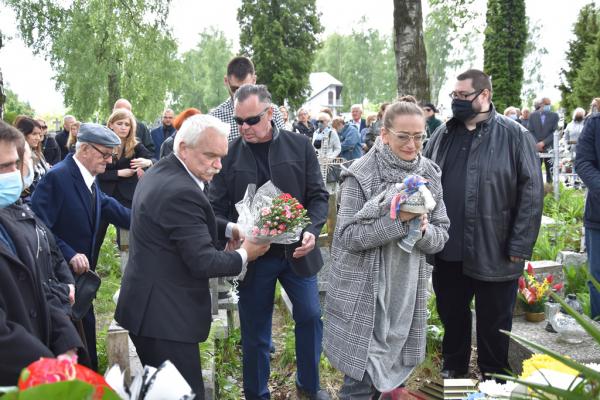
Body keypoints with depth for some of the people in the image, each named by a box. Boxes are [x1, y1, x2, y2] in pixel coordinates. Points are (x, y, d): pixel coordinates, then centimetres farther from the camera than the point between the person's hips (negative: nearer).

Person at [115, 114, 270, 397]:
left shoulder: (160, 172, 8)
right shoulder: (181, 191, -24)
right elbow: (203, 262, -22)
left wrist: (228, 229, 8)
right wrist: (245, 255, -6)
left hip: (149, 307, 11)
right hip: (165, 315, -11)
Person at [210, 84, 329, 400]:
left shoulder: (300, 146, -2)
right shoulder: (228, 155, -3)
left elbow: (318, 195, 1)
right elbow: (217, 208, 0)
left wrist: (312, 231, -16)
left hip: (297, 251, 1)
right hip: (252, 255, -1)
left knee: (310, 317, 9)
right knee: (254, 332, 9)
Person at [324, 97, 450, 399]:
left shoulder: (429, 175, 4)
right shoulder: (361, 175, -11)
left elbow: (442, 235, 4)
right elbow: (348, 236, -16)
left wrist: (422, 230, -18)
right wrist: (399, 219, -24)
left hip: (408, 292, 5)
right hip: (365, 294, -5)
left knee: (392, 373, 17)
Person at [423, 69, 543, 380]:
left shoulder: (515, 136, -6)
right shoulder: (443, 135, 8)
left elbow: (531, 193, -9)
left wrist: (520, 246, -13)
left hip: (494, 253, -4)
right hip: (447, 250, 4)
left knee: (494, 324, 11)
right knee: (450, 313, 19)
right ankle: (453, 366, 40)